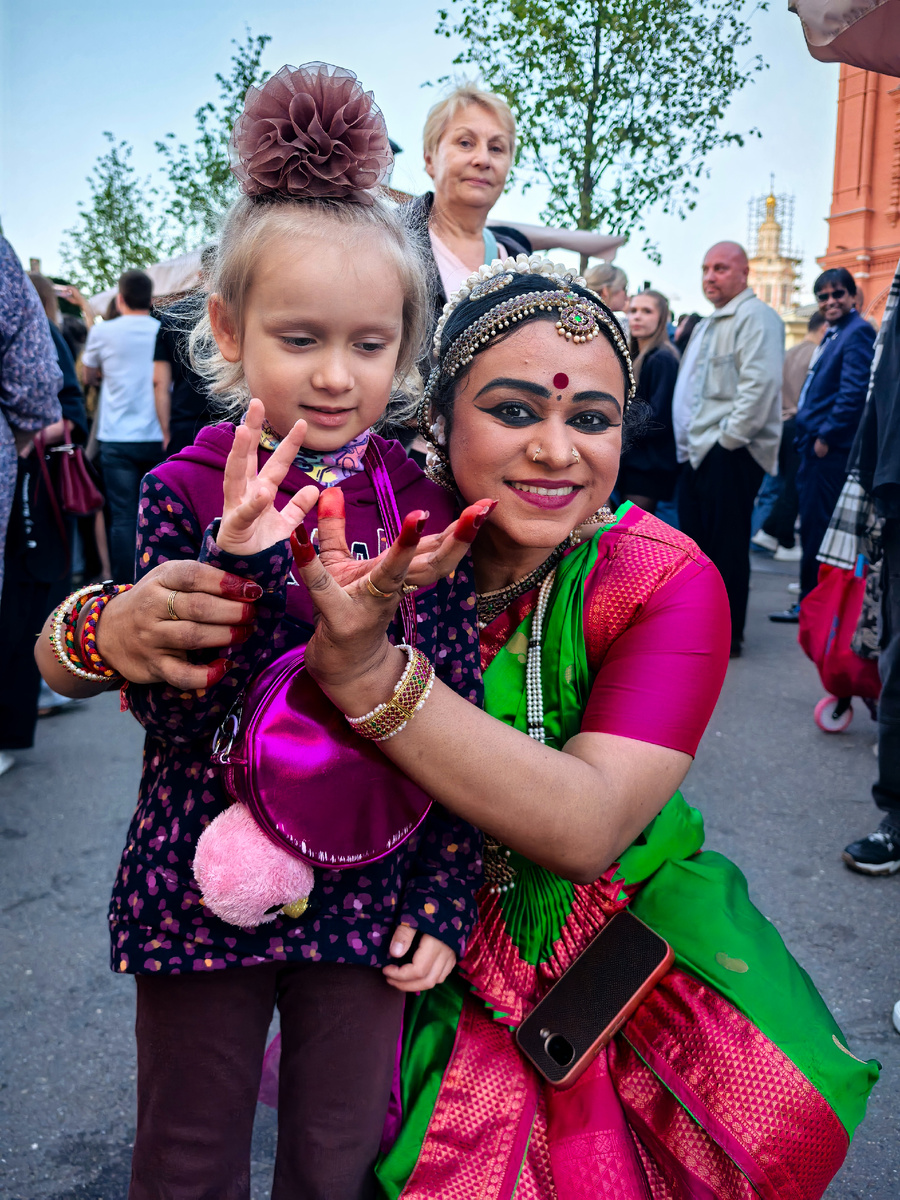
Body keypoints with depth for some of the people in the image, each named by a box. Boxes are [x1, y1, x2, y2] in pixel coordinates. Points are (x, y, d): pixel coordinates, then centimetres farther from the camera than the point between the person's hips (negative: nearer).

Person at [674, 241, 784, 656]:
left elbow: (759, 383, -19)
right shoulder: (710, 324, 24)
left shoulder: (755, 317, -7)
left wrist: (730, 436, -20)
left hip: (731, 453, -9)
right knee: (696, 541, 11)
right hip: (699, 451, 9)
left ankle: (727, 636, 3)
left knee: (726, 545, -5)